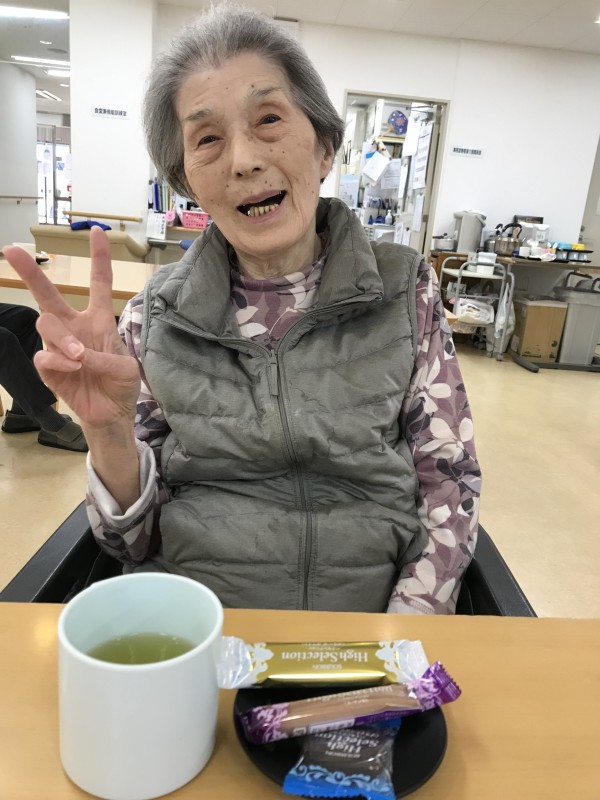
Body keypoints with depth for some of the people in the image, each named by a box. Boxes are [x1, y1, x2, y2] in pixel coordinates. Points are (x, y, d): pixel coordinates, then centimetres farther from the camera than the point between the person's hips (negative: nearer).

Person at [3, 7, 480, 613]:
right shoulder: (155, 317, -3)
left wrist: (406, 627, -12)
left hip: (373, 609, 1)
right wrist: (107, 428, -19)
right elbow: (134, 539, 0)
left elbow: (449, 479, -1)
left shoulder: (405, 289, -3)